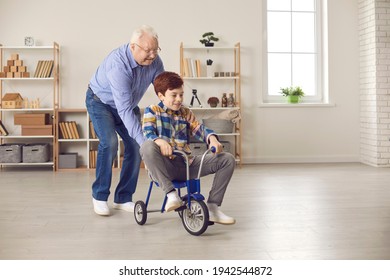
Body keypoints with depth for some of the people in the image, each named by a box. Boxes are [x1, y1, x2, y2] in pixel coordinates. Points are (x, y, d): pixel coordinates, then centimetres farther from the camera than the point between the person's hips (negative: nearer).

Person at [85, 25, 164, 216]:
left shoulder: (154, 62, -20)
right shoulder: (118, 64, -38)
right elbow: (124, 109, -42)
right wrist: (143, 140, -45)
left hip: (127, 104, 6)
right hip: (101, 101, -5)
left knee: (134, 147, -6)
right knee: (109, 142, -25)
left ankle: (123, 198, 7)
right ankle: (99, 196, -8)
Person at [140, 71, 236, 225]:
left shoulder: (185, 112, 18)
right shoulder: (152, 111, 6)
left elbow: (199, 129, 5)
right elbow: (148, 133, -11)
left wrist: (212, 138, -18)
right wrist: (160, 141, -34)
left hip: (186, 163, 4)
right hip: (165, 165, -4)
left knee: (228, 159, -8)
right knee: (148, 146, -37)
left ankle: (213, 206, -6)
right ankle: (171, 193, -29)